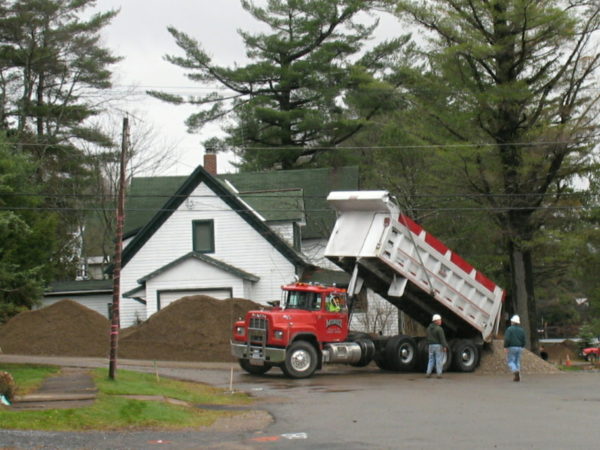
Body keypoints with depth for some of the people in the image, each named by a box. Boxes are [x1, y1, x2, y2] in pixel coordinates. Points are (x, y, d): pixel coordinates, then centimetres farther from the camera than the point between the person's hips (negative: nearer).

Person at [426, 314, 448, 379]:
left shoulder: (429, 328, 9)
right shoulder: (439, 329, -14)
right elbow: (442, 338, -18)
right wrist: (444, 346, -18)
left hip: (431, 346, 6)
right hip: (438, 346, -6)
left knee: (431, 360, 11)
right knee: (439, 360, -1)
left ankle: (428, 373, 6)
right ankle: (439, 374, -2)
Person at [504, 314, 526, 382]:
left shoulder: (509, 329, -7)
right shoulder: (521, 330, 10)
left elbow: (507, 339, -18)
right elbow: (523, 341, 9)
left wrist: (505, 347, -14)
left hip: (511, 348, -5)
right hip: (519, 348, 5)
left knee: (510, 361, 1)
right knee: (517, 362, 11)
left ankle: (515, 371, -26)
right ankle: (517, 377, 4)